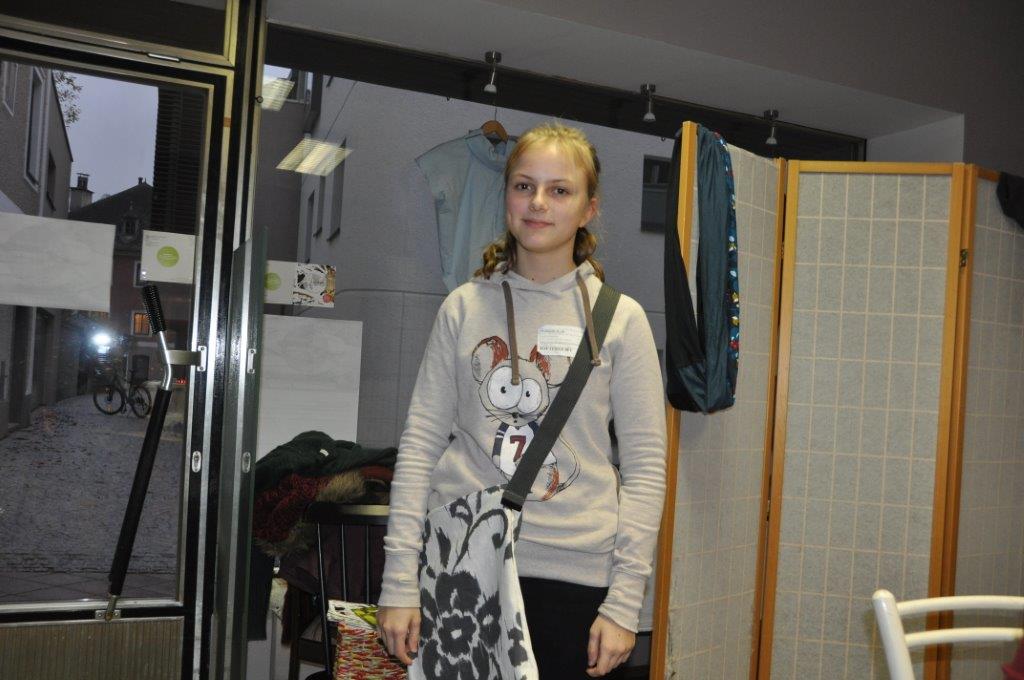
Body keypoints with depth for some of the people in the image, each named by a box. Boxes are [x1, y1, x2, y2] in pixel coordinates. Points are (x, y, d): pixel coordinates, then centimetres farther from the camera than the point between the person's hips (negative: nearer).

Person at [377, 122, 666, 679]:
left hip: (572, 571, 0)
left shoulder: (620, 317, 0)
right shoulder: (464, 307, 3)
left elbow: (645, 463, -1)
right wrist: (400, 581, -3)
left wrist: (624, 601, -5)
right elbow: (420, 444, 2)